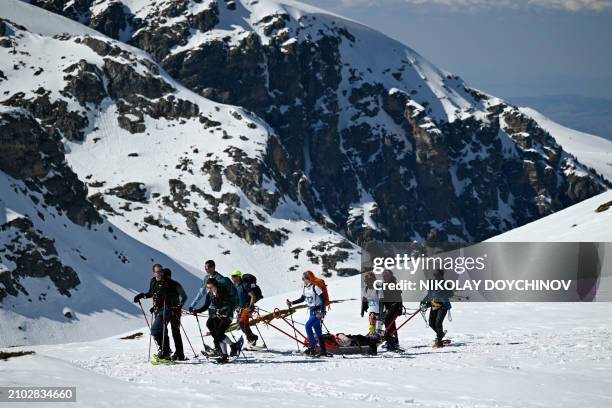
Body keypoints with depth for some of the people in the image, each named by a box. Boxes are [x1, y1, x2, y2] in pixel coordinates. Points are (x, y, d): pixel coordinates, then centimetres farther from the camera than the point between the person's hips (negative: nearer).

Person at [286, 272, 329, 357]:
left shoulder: (315, 287, -18)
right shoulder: (305, 288, 6)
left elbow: (323, 300, -19)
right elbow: (302, 299, 20)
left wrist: (321, 312, -25)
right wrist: (292, 303, 9)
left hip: (318, 310, -8)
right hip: (311, 310, 8)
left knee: (308, 325, -19)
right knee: (317, 331, 9)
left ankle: (311, 348, -16)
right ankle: (323, 351, 14)